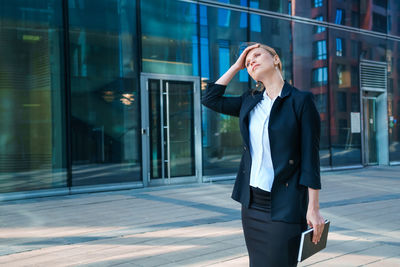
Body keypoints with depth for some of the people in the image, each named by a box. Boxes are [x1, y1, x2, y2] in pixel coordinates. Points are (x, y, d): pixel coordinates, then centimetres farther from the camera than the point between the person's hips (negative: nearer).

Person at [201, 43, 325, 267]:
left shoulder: (301, 100, -7)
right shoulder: (250, 102, 10)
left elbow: (310, 157, -9)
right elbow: (210, 99, 13)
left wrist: (314, 208, -11)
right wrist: (236, 66, 11)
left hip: (284, 206, -6)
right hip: (252, 202, 6)